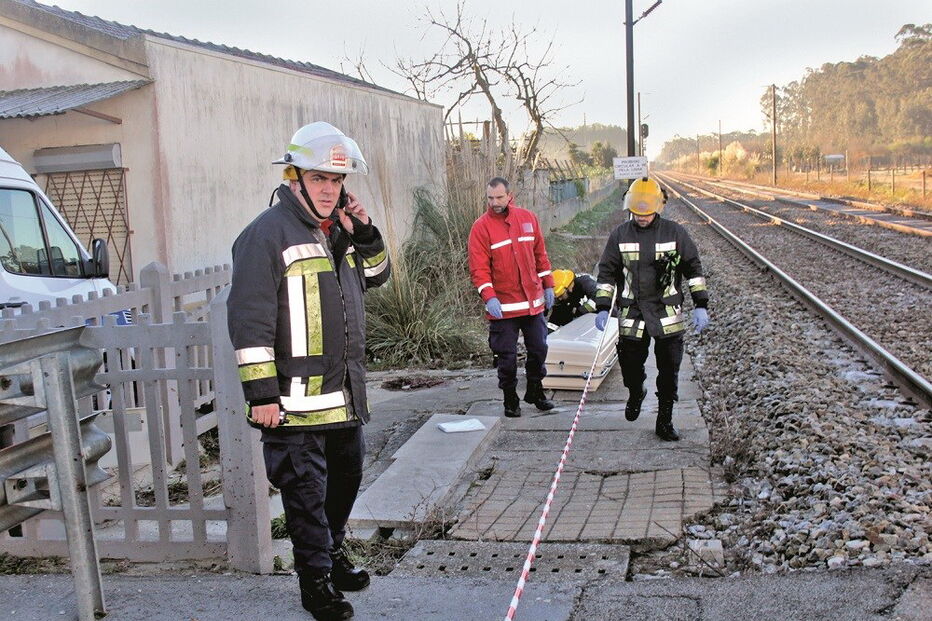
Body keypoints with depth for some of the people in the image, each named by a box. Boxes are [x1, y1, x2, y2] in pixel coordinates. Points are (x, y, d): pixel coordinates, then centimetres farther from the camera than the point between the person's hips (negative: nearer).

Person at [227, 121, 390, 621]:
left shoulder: (338, 229, 12)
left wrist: (364, 234, 4)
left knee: (346, 476, 22)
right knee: (306, 491, 2)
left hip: (345, 395, 8)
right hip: (296, 401, -8)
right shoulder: (267, 233, -14)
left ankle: (333, 554, 42)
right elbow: (249, 320, -17)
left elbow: (376, 277, 23)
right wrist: (260, 393, -19)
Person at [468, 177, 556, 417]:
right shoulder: (481, 227, -7)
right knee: (506, 356, 1)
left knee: (539, 348, 13)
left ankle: (535, 392, 32)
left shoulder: (528, 218, 5)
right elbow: (478, 267, -12)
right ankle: (510, 399, 17)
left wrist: (547, 286, 11)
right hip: (503, 305, -4)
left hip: (533, 302, 4)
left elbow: (540, 255, 13)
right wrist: (489, 297, -23)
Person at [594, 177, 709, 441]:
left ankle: (665, 421, 17)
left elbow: (694, 268, 4)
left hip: (669, 316, -1)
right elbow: (607, 272, 6)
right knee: (631, 368, 6)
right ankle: (635, 395, 40)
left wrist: (700, 306, -2)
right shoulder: (620, 235, 1)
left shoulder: (675, 233, -1)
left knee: (669, 372, 3)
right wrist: (602, 308, -1)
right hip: (631, 316, 1)